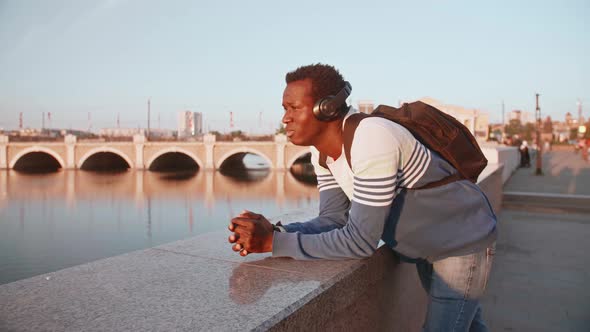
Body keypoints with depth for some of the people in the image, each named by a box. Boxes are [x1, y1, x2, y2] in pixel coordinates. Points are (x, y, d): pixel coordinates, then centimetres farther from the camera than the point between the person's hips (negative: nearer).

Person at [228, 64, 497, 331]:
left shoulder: (373, 139, -36)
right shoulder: (322, 150, -9)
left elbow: (359, 240, -35)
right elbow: (334, 219, -10)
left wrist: (275, 242, -35)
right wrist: (274, 232, -26)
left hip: (463, 239, -7)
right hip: (428, 246, 7)